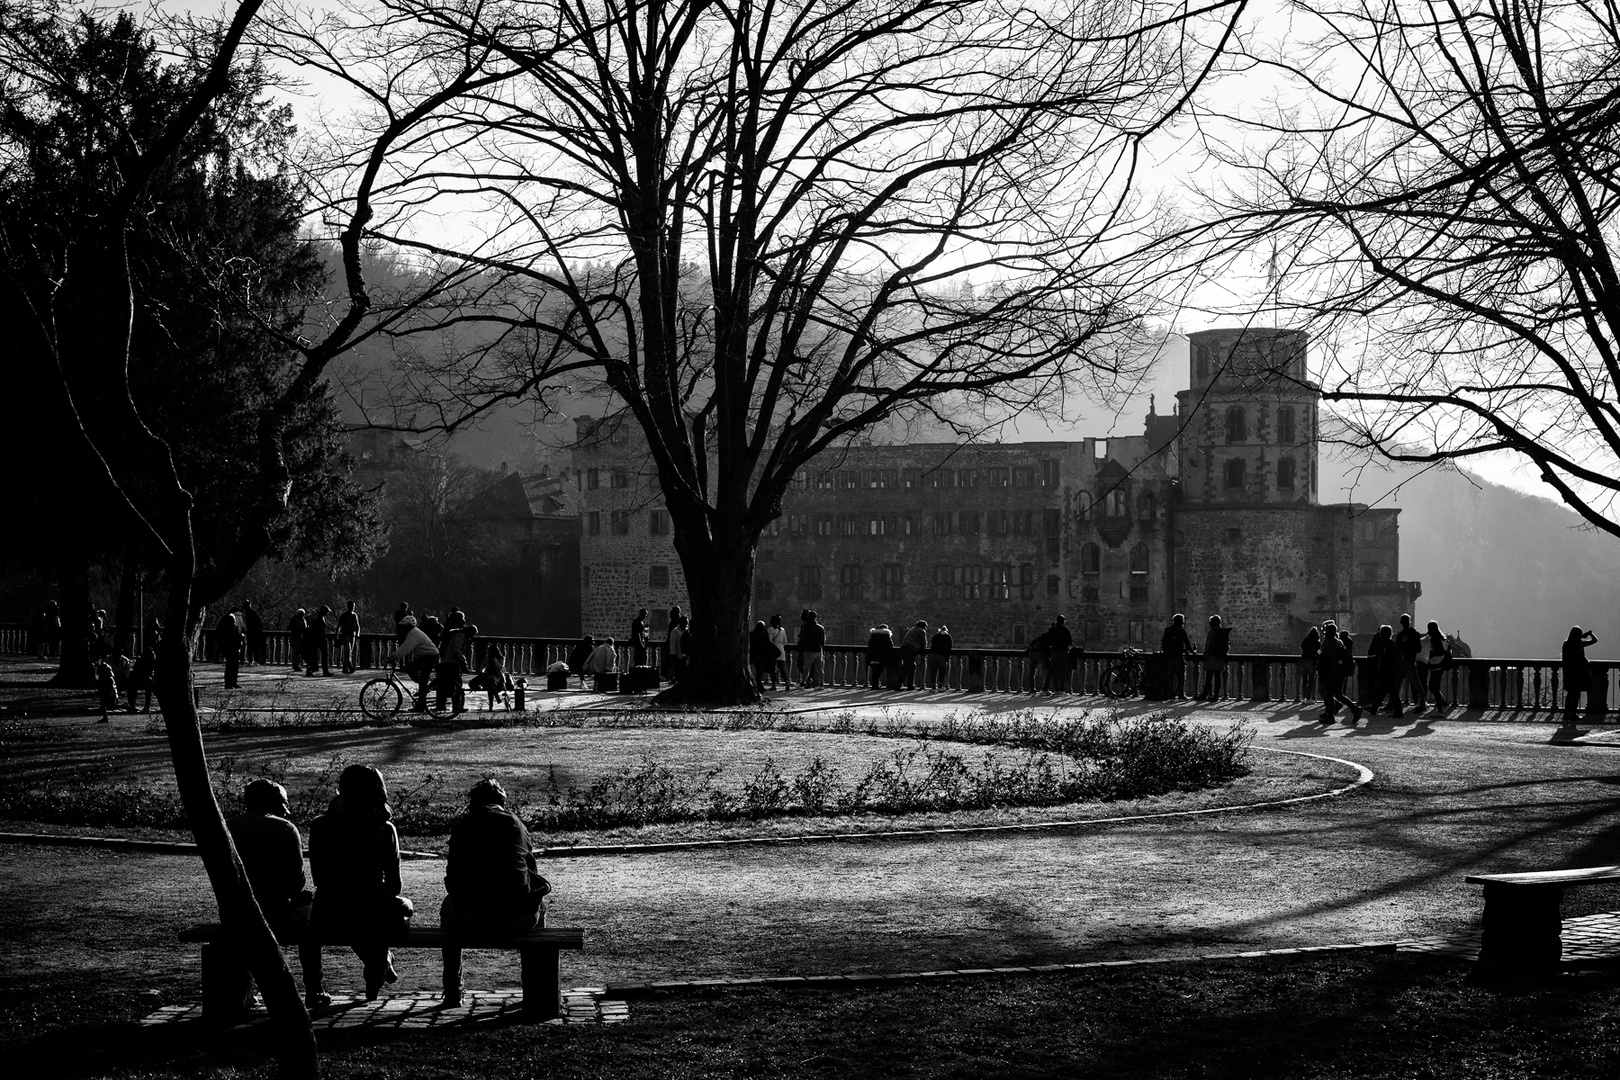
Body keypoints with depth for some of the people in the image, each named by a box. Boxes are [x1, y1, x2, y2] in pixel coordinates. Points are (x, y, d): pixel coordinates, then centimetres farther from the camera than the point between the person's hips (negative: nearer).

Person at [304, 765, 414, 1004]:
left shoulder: (320, 827, -4)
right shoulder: (384, 830, -6)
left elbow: (319, 880, 5)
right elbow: (394, 885, -2)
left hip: (329, 916, 1)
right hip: (371, 917, -1)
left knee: (307, 921, 38)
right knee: (405, 907, 33)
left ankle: (313, 991, 38)